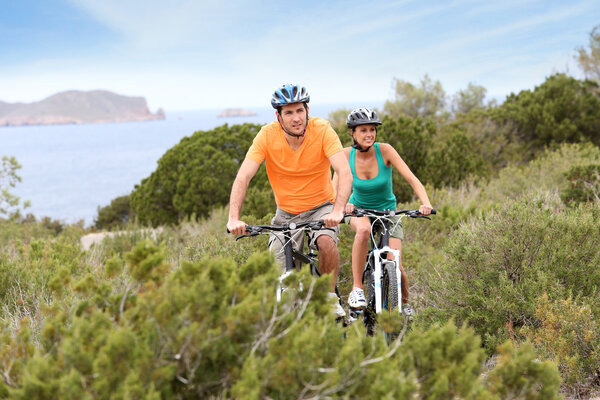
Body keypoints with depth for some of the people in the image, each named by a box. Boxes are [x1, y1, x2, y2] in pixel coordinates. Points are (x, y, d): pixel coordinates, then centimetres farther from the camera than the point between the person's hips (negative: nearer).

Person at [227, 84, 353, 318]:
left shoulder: (322, 130, -20)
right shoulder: (268, 135, -18)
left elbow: (345, 172, -29)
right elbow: (243, 178, -22)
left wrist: (338, 210, -46)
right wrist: (234, 219, -36)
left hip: (320, 207, -2)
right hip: (286, 213, 2)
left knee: (327, 242, -32)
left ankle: (330, 298, -8)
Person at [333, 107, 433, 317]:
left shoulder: (384, 150, -18)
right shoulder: (347, 154, -14)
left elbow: (412, 179, -23)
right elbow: (335, 186, -21)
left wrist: (426, 203, -40)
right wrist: (344, 203, -42)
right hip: (359, 210, 0)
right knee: (364, 230, -38)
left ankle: (404, 302, 17)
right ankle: (357, 289, -28)